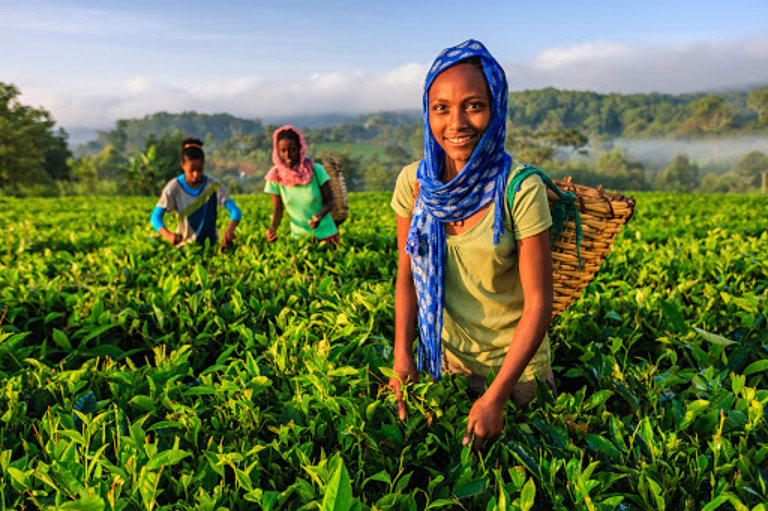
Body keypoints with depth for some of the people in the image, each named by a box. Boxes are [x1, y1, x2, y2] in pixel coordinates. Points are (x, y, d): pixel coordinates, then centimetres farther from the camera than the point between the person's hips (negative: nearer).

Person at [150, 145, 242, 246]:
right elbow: (155, 217, -10)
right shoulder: (174, 187, -9)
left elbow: (235, 211, -14)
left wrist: (230, 229, -36)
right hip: (184, 243, 1)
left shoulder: (214, 185, -9)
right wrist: (169, 235, -31)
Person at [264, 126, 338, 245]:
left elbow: (329, 201, -8)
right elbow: (278, 209, -3)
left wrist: (320, 215, -28)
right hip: (299, 236, 1)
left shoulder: (316, 170, -16)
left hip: (324, 232, -1)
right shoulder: (275, 176, -11)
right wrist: (273, 228, -22)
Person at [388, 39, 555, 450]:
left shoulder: (521, 190, -22)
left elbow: (538, 304, -19)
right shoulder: (413, 183, -10)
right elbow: (407, 275, 0)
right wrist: (402, 357, -9)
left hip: (514, 360, -3)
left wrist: (496, 396, -20)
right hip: (442, 355, 3)